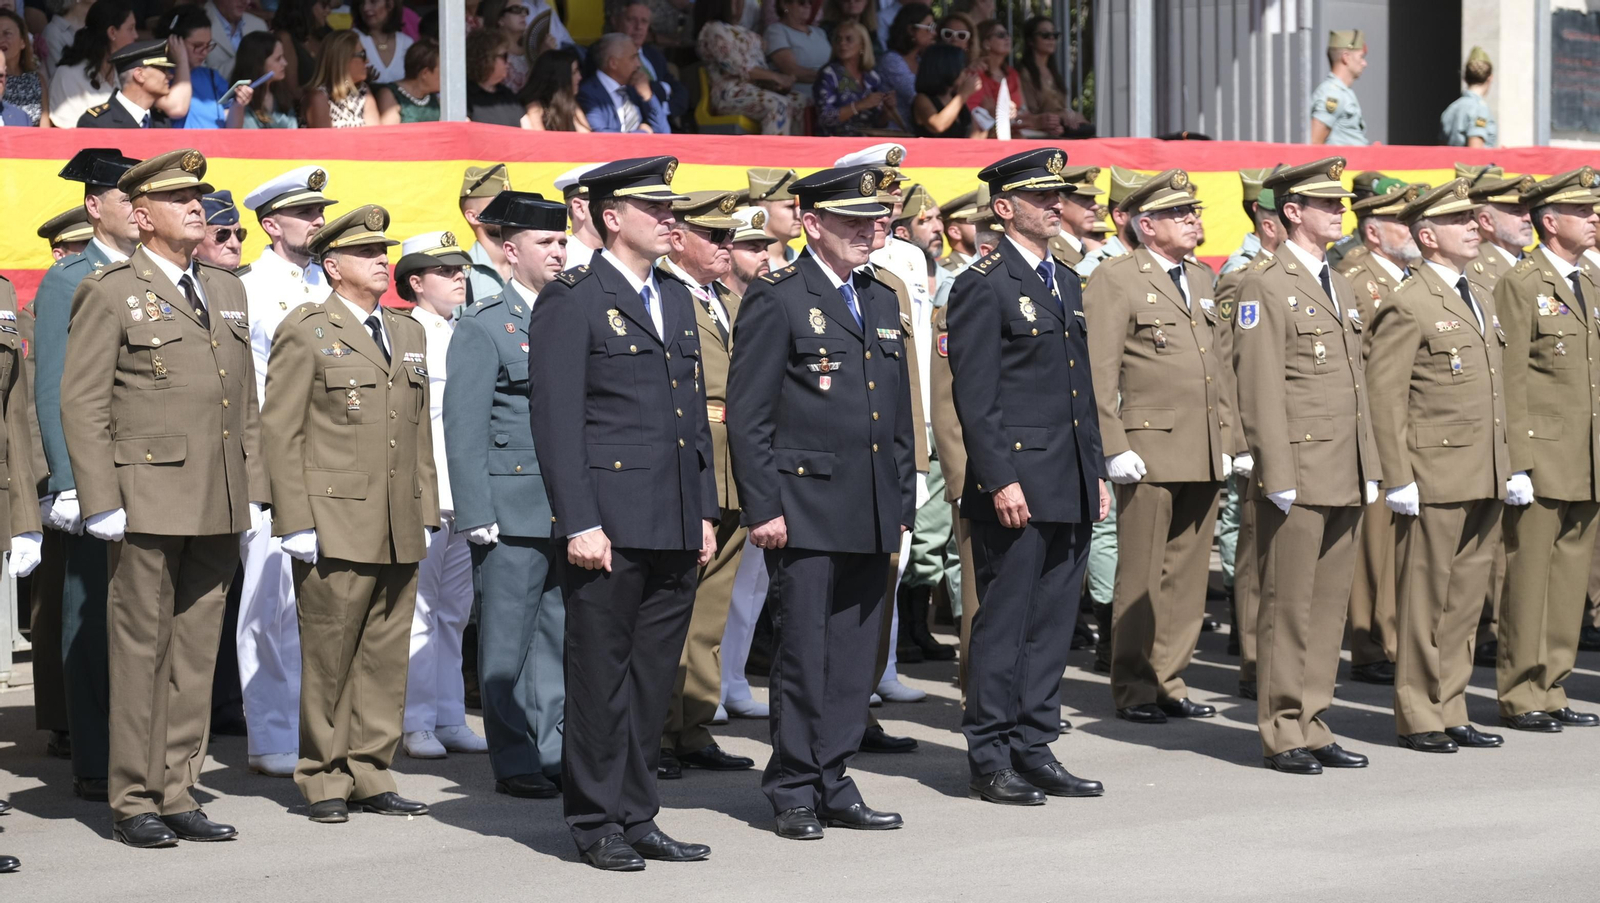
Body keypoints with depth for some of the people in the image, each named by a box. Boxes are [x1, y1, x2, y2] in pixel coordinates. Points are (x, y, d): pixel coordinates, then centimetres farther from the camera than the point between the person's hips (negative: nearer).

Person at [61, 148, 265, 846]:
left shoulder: (226, 291, 17)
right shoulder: (109, 294, -2)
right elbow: (81, 404, -6)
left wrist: (254, 492, 13)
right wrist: (101, 502, -13)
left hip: (218, 507, 6)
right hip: (147, 501, -6)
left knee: (196, 654, 8)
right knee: (140, 652, -1)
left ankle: (175, 793, 14)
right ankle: (134, 802, 5)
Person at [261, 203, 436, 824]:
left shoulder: (408, 334, 18)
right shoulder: (306, 332, -1)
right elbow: (280, 433, -5)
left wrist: (425, 514, 14)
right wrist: (297, 524, -11)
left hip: (400, 533, 6)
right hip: (334, 527, -6)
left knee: (386, 660, 7)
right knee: (328, 661, 0)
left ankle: (370, 777, 14)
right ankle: (325, 780, 9)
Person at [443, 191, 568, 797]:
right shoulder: (483, 326, -3)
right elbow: (464, 428, -6)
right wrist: (476, 516, -12)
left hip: (572, 511, 5)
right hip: (513, 511, -5)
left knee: (561, 637, 9)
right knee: (508, 645, 1)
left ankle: (552, 753, 16)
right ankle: (515, 763, 8)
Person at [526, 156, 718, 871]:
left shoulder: (677, 298, 16)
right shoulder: (571, 302, -7)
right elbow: (555, 419, -11)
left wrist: (705, 511, 14)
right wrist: (579, 523, -16)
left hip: (675, 529, 7)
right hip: (610, 524, -7)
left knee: (653, 677, 10)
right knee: (601, 674, 0)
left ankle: (637, 817, 18)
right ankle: (597, 824, 8)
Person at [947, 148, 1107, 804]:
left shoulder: (1066, 284, 17)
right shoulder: (983, 287, -9)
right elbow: (974, 397, -14)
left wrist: (1097, 472, 17)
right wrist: (1000, 480, -19)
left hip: (1070, 489, 8)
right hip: (1016, 488, -8)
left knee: (1051, 623, 10)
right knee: (1004, 622, -3)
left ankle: (1034, 749, 17)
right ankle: (989, 761, 3)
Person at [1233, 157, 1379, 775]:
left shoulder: (1339, 288, 18)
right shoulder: (1266, 286, -8)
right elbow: (1260, 390, -13)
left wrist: (1370, 468, 16)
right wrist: (1278, 476, -17)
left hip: (1346, 480, 8)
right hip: (1297, 477, -8)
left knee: (1330, 605, 9)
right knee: (1288, 606, -2)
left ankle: (1311, 726, 15)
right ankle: (1282, 735, 3)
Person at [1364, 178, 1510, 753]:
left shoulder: (1481, 302, 17)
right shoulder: (1407, 308, -10)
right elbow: (1384, 399, -13)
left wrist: (1503, 468, 17)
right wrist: (1398, 482, -17)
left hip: (1484, 483, 8)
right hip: (1435, 482, -8)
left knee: (1465, 602, 11)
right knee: (1425, 603, -1)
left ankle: (1451, 712, 18)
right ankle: (1418, 719, 6)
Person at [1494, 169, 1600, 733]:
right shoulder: (1520, 286, -7)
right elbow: (1510, 383, -11)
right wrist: (1516, 464, -15)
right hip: (1542, 461, -7)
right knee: (1528, 580, -2)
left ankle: (1550, 691, 16)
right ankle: (1522, 698, 5)